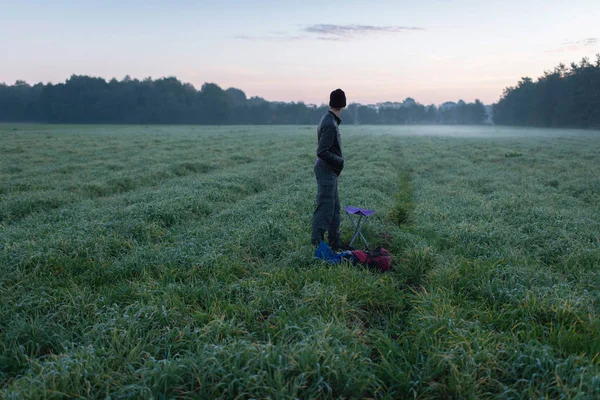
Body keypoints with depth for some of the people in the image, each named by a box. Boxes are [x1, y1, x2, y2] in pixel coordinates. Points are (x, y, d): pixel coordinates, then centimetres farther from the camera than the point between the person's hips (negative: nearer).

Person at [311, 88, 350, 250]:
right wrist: (340, 160, -12)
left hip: (330, 171, 10)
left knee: (335, 208, 16)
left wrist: (338, 160, 10)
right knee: (325, 208, -5)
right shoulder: (330, 124, -21)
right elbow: (322, 152, -24)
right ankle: (317, 243, 2)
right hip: (326, 170, -10)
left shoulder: (328, 119, 10)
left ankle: (335, 241, 25)